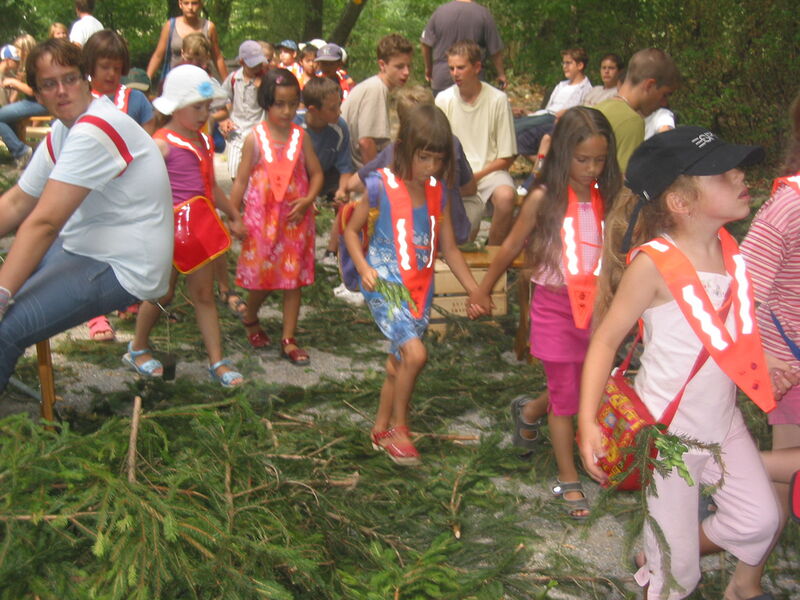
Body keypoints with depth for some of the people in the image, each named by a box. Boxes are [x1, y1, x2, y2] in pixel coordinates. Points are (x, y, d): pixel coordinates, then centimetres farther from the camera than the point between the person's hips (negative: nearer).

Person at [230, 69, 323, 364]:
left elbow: (316, 173, 5)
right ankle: (250, 319, 35)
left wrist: (307, 200, -13)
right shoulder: (255, 138, -4)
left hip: (295, 218, 2)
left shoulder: (300, 136, 1)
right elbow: (241, 179, -1)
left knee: (294, 277, 4)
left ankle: (288, 340, 13)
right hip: (261, 216, -2)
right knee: (261, 275, 5)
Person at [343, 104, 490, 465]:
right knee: (415, 353, -21)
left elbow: (449, 248, 12)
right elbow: (352, 230, 0)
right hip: (385, 283, -5)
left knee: (399, 362, 14)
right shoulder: (381, 185, -9)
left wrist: (473, 289, 5)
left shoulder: (437, 194, 6)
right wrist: (364, 268, -15)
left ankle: (381, 429, 33)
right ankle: (398, 425, 0)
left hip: (420, 287, 6)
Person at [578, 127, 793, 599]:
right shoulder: (654, 262, -22)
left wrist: (760, 369, 3)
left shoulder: (728, 249, -1)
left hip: (722, 418, 6)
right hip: (667, 429, -6)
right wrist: (588, 421, -25)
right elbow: (606, 339, -18)